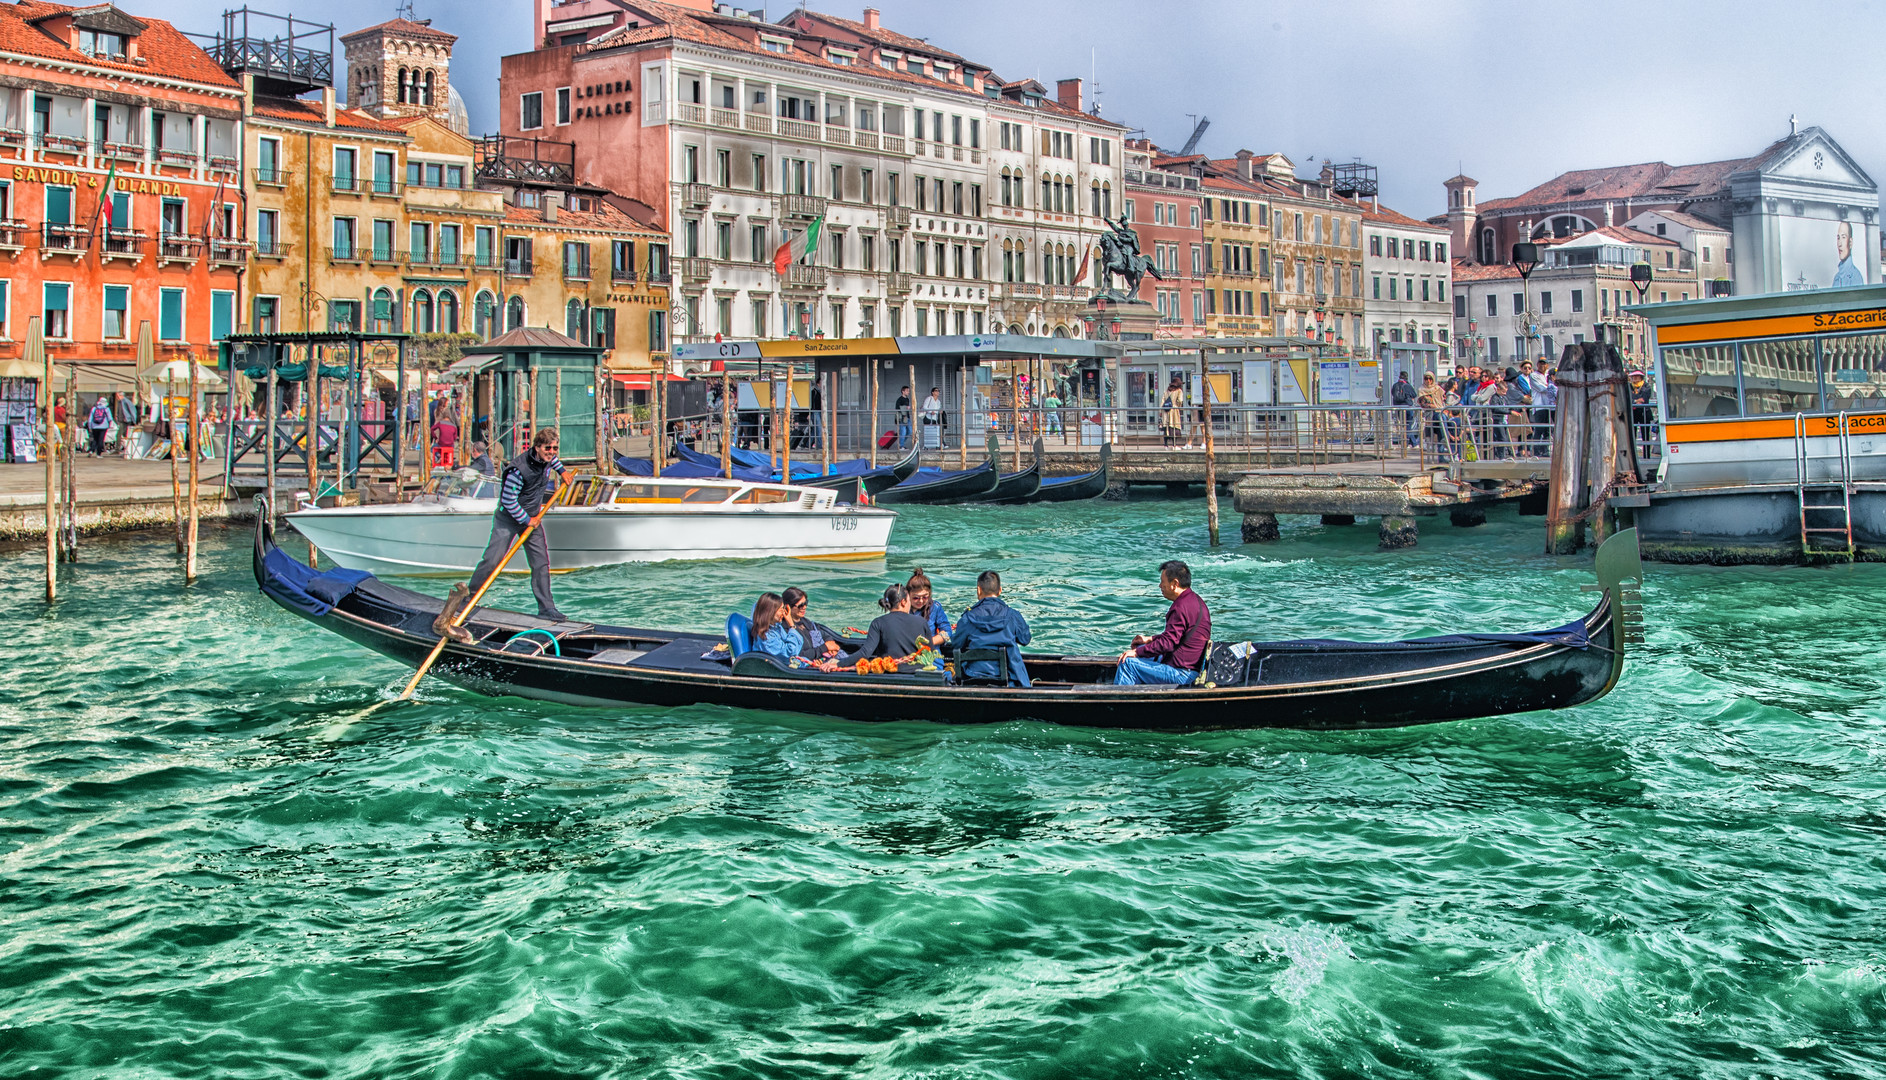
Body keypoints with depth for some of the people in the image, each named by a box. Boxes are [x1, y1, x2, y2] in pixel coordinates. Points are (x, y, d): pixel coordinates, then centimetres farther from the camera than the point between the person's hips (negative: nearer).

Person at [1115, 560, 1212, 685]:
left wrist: (1137, 652, -16)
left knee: (1128, 663, -12)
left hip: (1182, 675, -11)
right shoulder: (1194, 600, 12)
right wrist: (1150, 639, 21)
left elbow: (1168, 643, -25)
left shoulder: (1181, 607, -22)